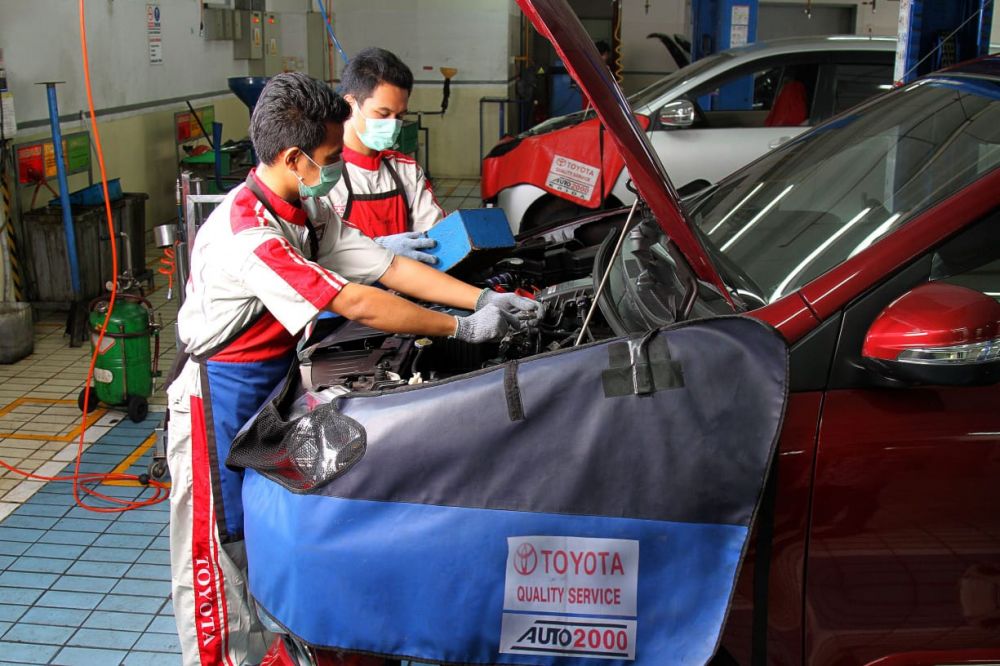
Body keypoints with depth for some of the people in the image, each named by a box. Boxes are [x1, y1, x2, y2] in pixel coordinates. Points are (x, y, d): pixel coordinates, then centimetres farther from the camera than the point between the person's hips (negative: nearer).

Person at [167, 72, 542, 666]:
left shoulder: (310, 214, 1)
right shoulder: (247, 235, -29)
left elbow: (391, 268, 1)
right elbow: (359, 306, -29)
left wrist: (488, 300, -6)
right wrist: (463, 328, -23)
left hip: (275, 383, 9)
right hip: (220, 399, -9)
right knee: (220, 549, 5)